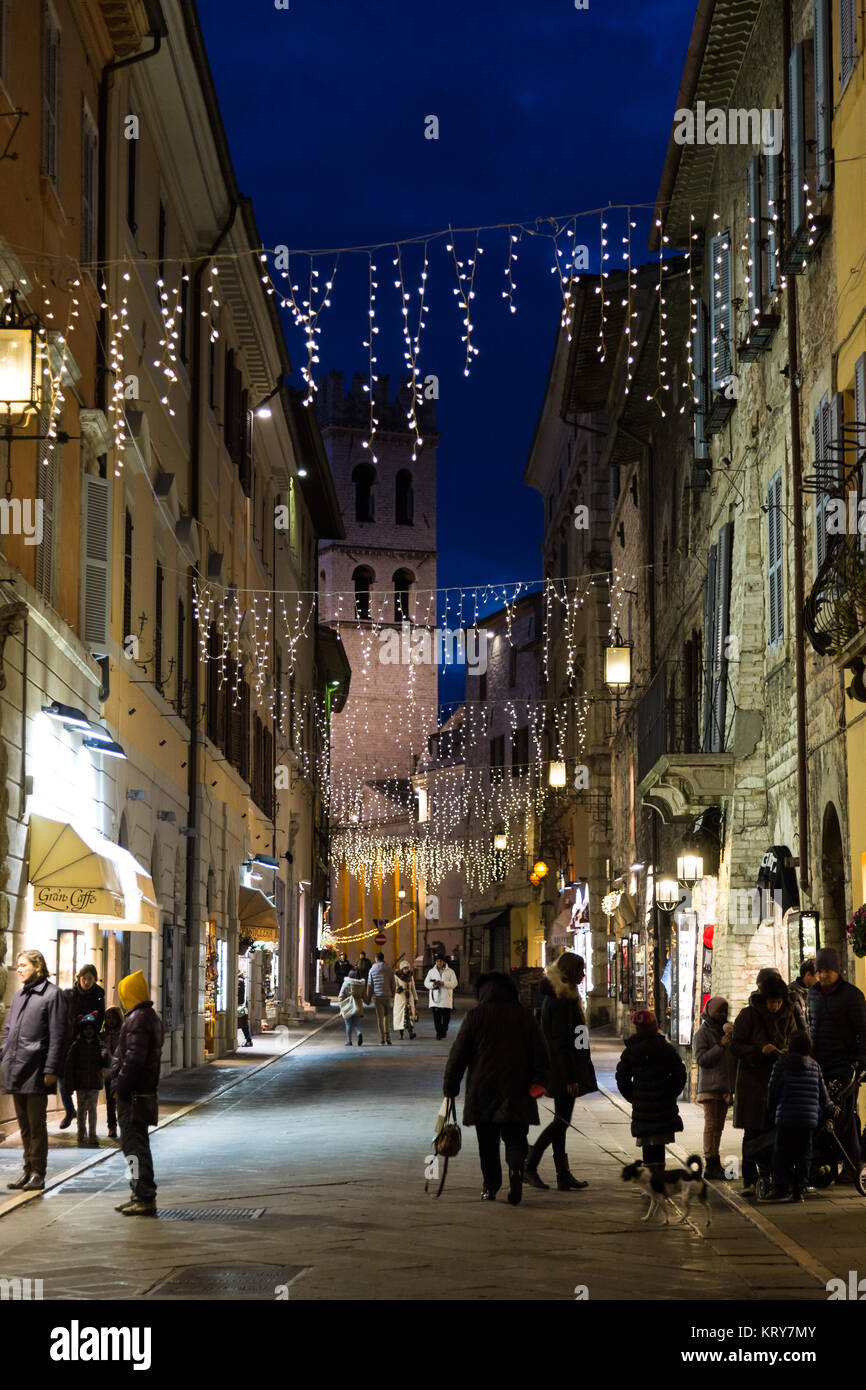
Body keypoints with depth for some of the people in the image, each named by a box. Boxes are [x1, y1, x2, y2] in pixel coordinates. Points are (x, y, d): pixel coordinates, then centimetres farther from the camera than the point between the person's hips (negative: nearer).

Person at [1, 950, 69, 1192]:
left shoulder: (52, 994, -6)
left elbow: (58, 1035, -11)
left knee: (36, 1124, -3)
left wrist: (51, 1070, -15)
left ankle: (38, 1173, 3)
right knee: (24, 1124, 12)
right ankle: (29, 1169, 19)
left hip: (36, 1072, -7)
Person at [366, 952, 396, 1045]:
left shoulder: (372, 970, 0)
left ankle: (382, 1040, 0)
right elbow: (393, 984, 2)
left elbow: (369, 985, 2)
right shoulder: (389, 969, 0)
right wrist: (393, 996, 13)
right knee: (387, 1016, 15)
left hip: (377, 996, 0)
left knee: (380, 1018, 2)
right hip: (387, 996, 1)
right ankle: (388, 1036, 3)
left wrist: (368, 998, 9)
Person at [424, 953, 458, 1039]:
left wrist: (443, 983, -16)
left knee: (446, 1017, 2)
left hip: (446, 999, -1)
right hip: (435, 998, 1)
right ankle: (438, 1032, 2)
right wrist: (433, 984, -11)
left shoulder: (450, 971, 4)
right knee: (436, 1017, -4)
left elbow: (454, 983, -3)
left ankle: (444, 1031, 19)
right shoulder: (431, 971, 11)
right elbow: (426, 983, 11)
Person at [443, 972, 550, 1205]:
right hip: (516, 1090, 1)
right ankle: (516, 1168, -24)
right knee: (515, 1136, 3)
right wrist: (540, 1080, -5)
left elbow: (458, 1054, 0)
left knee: (487, 1142, 10)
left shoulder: (475, 1015, -1)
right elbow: (540, 1051, -2)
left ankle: (490, 1187, 10)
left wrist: (450, 1087, 7)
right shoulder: (525, 1016, 5)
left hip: (482, 1090, -1)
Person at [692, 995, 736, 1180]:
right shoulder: (703, 1033, -4)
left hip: (725, 1086, 7)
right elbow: (701, 1059, -14)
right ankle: (711, 1163, -12)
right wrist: (721, 1045, -18)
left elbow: (734, 1058, 25)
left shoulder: (726, 1031, 17)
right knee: (711, 1123, -10)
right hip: (710, 1086, -7)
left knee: (719, 1126, 6)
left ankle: (713, 1165, 9)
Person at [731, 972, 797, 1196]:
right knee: (752, 1134, -3)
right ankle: (749, 1180, 2)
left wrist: (787, 1052, -10)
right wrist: (760, 1050, -21)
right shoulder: (748, 1015, -6)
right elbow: (736, 1046, -6)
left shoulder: (787, 1016, 6)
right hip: (753, 1080, -3)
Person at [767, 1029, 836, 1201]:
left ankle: (781, 1188, -6)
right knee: (804, 1155, 10)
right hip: (810, 1119, 3)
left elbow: (773, 1091, 0)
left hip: (786, 1118, -3)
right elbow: (823, 1094, 14)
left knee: (782, 1154, 1)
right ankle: (798, 1190, 10)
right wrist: (829, 1110, 32)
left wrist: (773, 1110, 16)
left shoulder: (781, 1064, -2)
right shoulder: (814, 1065, 9)